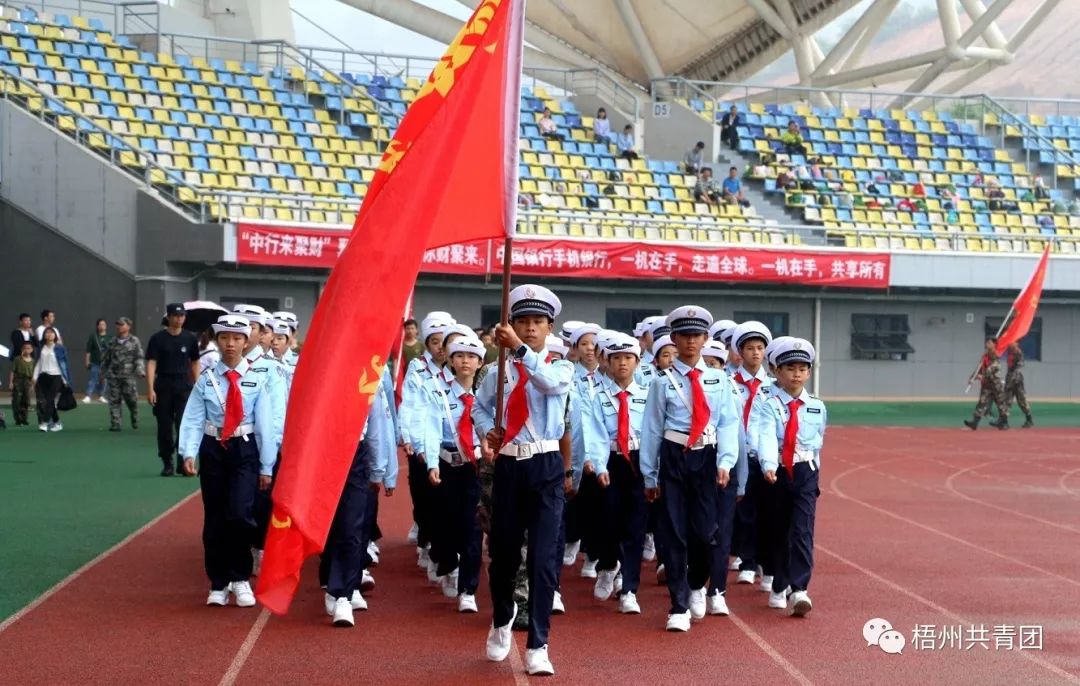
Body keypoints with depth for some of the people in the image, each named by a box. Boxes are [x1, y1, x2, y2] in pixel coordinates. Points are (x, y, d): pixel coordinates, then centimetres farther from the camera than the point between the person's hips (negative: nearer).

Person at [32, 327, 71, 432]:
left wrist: (65, 379, -2)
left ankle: (44, 422, -14)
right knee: (43, 399, 6)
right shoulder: (41, 348, 10)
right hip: (43, 376, 5)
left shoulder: (59, 348, -2)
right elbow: (38, 363, 12)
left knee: (50, 399, -12)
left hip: (55, 376, -4)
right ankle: (57, 423, 16)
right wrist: (35, 378, 6)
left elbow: (64, 363, 0)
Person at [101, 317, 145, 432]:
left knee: (132, 400, 0)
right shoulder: (112, 342, 12)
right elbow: (106, 358, 20)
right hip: (113, 376, 3)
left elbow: (139, 358, -5)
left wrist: (140, 371, -18)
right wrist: (104, 371, 20)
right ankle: (115, 424, 4)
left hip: (128, 376, -3)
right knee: (114, 401, 1)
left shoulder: (134, 342, 1)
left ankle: (135, 422, 21)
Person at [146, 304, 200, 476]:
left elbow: (194, 363, 14)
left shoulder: (190, 338, 6)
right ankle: (167, 464, 16)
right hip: (163, 387, -1)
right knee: (164, 427, 5)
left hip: (184, 386, 1)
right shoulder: (158, 338, -1)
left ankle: (183, 463, -3)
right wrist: (150, 389, -13)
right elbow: (151, 364, -4)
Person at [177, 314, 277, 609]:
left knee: (239, 514, -17)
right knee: (214, 519, 7)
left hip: (245, 451, -2)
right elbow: (192, 419, -4)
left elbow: (265, 424, -1)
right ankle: (218, 585, 20)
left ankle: (241, 579, 2)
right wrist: (189, 453, -20)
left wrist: (266, 467, -2)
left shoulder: (257, 379, -1)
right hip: (213, 450, 2)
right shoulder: (206, 379, 1)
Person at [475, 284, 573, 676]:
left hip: (547, 467, -2)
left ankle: (537, 646, 0)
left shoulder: (561, 368, 1)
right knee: (503, 553, 12)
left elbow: (550, 382, -22)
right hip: (508, 466, 2)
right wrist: (488, 431, -3)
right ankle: (501, 622, 39)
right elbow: (480, 408, 18)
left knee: (544, 556, -7)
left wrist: (520, 348, -35)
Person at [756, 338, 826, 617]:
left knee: (802, 530, -12)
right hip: (777, 473, 0)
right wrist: (768, 465, -38)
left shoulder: (817, 407, 4)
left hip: (805, 472, 0)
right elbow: (766, 437, -22)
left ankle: (799, 590, -18)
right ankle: (779, 587, 26)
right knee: (778, 531, 11)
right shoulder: (771, 406, -5)